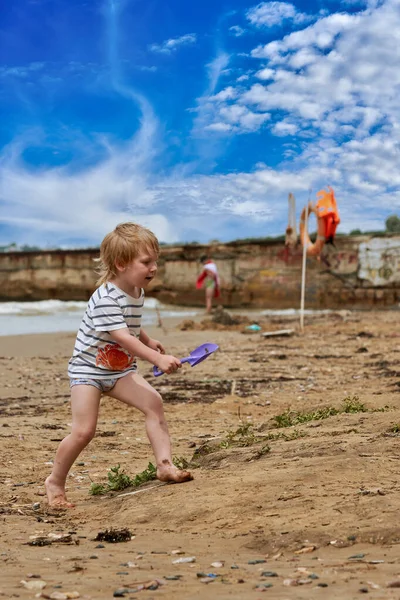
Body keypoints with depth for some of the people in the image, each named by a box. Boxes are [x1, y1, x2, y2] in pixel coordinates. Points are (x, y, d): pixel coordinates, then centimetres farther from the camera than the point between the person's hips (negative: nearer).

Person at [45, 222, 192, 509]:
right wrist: (158, 359, -42)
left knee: (154, 402, -15)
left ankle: (165, 465, -13)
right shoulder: (106, 298, -27)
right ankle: (55, 482, 11)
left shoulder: (138, 292, 2)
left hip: (121, 369, 7)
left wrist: (148, 340, 20)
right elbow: (122, 338, -36)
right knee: (84, 431, -11)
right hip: (88, 370, -7)